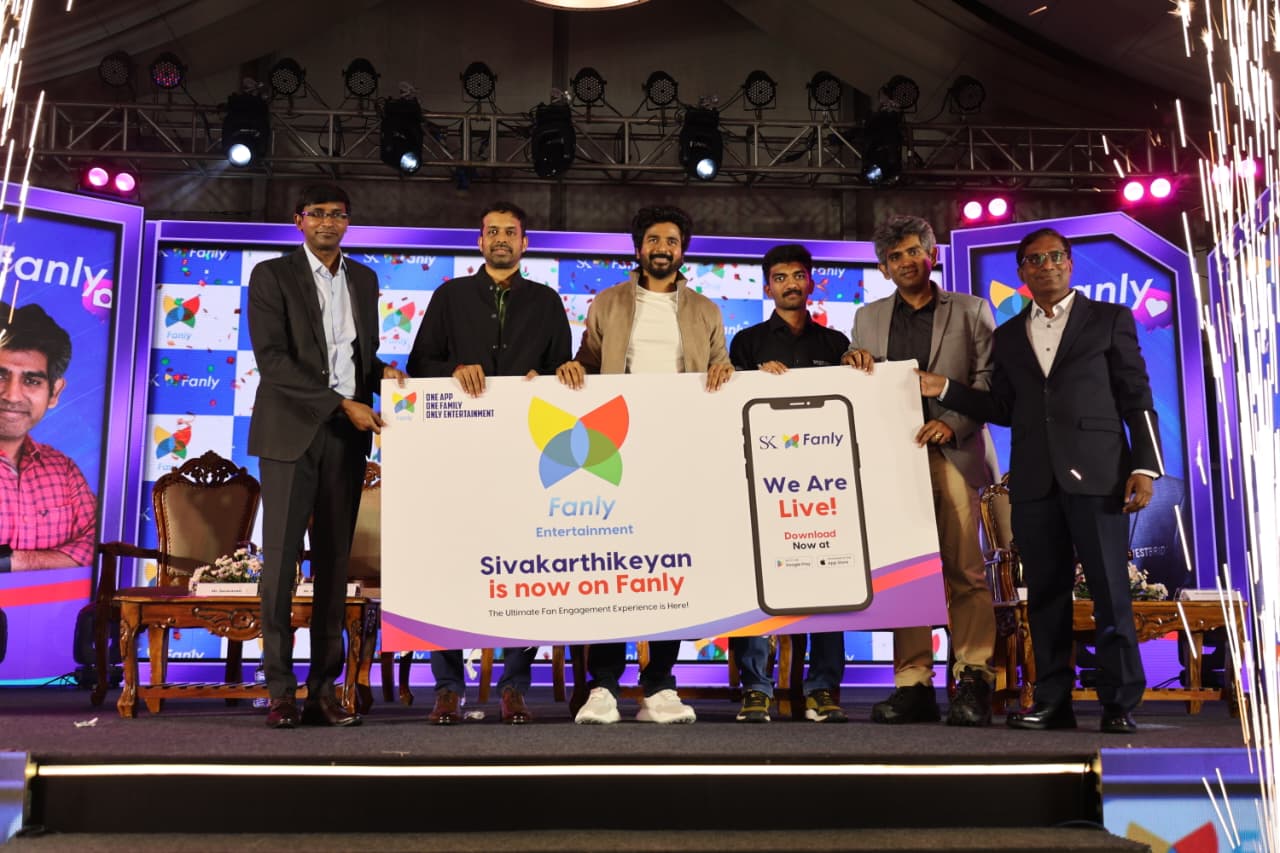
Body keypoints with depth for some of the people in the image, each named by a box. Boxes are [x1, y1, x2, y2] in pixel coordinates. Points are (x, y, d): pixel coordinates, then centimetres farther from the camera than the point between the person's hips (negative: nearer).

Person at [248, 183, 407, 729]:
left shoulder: (364, 279, 16)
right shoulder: (272, 275, 1)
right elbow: (272, 358, -10)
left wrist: (381, 372, 0)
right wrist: (342, 403, -16)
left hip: (346, 436, 4)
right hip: (291, 431, -4)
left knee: (334, 561, 4)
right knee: (280, 558, -4)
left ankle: (324, 690, 9)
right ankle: (280, 692, 3)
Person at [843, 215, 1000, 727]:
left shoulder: (970, 311, 13)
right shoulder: (868, 318, 20)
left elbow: (990, 379, 3)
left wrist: (952, 422, -11)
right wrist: (854, 363, -2)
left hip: (953, 454, -2)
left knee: (966, 570, -8)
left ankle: (973, 681, -1)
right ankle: (913, 685, 3)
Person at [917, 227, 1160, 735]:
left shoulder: (1109, 320, 8)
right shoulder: (1008, 336, 18)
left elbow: (1137, 398, 3)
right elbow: (1004, 409, 14)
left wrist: (1144, 467, -7)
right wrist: (944, 390, 3)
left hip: (1095, 476, -3)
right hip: (1034, 482, 4)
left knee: (1110, 592, -4)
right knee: (1045, 595, 6)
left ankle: (1120, 705, 5)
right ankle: (1053, 702, 12)